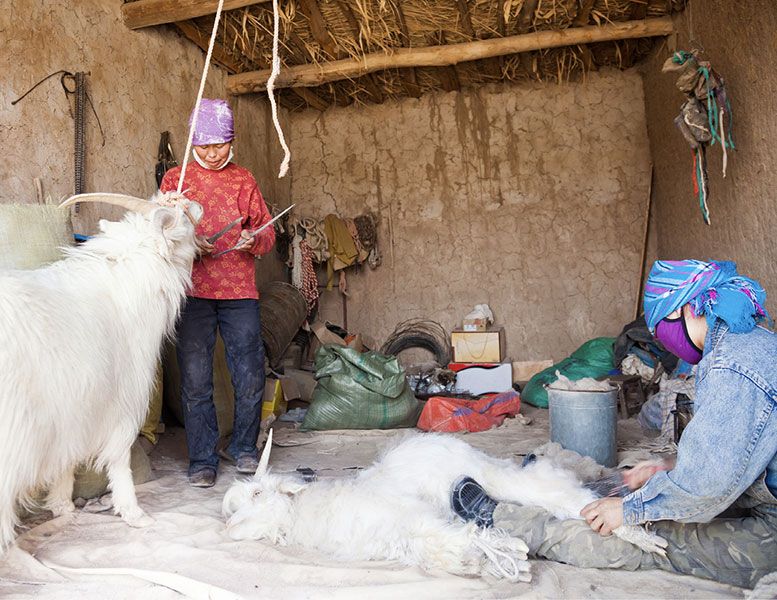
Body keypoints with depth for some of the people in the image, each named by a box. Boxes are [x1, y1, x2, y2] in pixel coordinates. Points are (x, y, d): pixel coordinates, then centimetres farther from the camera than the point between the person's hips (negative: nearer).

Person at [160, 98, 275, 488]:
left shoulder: (244, 180, 14)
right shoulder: (175, 179, 10)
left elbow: (267, 233, 12)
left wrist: (253, 240, -11)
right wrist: (189, 243, -13)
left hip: (240, 294, 1)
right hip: (193, 294, -1)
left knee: (251, 378, 1)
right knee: (195, 381, 0)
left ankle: (244, 448, 22)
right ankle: (202, 459, 15)